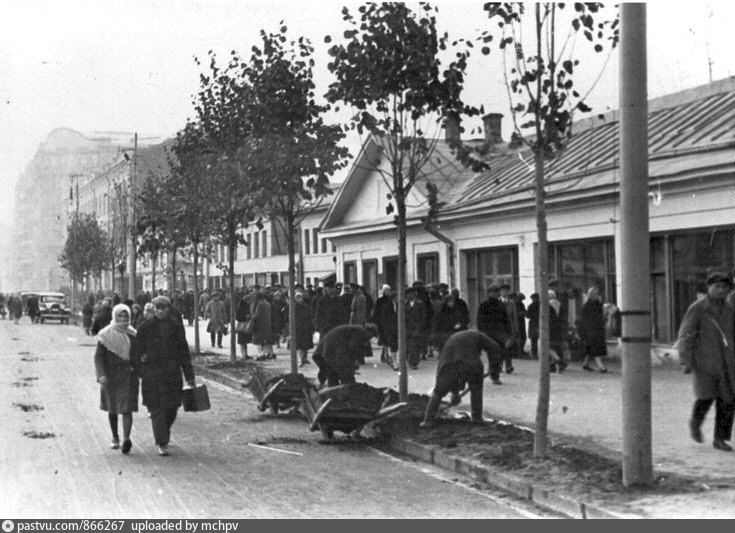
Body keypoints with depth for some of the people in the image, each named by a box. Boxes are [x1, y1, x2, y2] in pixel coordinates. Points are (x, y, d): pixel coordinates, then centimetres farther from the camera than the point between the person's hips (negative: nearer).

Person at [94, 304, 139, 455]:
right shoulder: (106, 335, -2)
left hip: (129, 376, 0)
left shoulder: (133, 335, 5)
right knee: (112, 409, 13)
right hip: (110, 376, 0)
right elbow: (98, 356, -6)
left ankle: (126, 439, -22)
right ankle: (115, 438, 31)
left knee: (127, 408, -12)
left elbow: (138, 356, 14)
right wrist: (101, 375, -18)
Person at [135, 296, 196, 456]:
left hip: (172, 373, 2)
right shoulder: (146, 327, 2)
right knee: (157, 408, -6)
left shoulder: (177, 326, 6)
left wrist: (189, 376, 6)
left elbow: (183, 351, 8)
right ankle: (162, 444, -4)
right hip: (151, 374, -2)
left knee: (171, 408, 6)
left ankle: (163, 433, 34)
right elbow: (139, 350, 8)